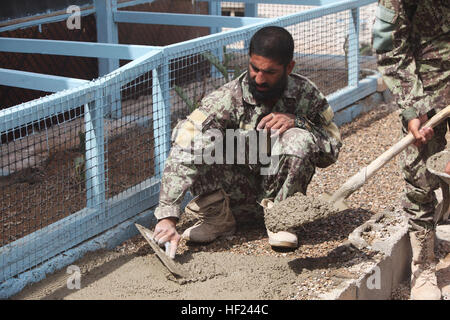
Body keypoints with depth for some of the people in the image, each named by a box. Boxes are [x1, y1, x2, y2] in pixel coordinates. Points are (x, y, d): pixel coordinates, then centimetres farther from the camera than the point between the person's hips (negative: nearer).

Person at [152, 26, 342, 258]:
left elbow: (332, 151, -6)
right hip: (236, 192, -1)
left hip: (279, 187, 1)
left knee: (298, 139, -29)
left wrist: (297, 122, -26)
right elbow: (182, 154, -32)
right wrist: (168, 217, -44)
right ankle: (217, 216, -9)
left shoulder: (305, 93, -12)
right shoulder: (227, 98, -22)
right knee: (202, 137, -27)